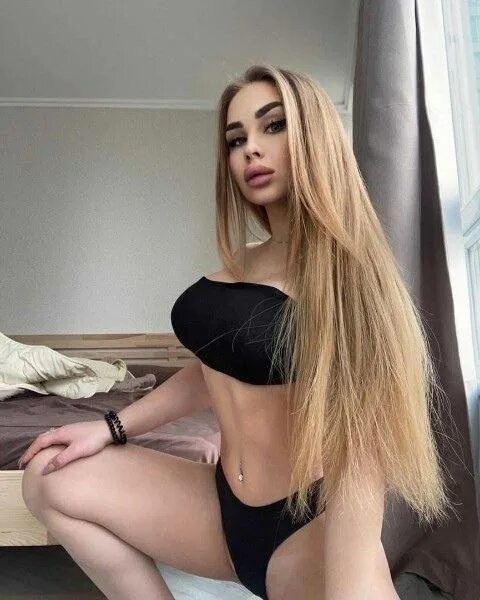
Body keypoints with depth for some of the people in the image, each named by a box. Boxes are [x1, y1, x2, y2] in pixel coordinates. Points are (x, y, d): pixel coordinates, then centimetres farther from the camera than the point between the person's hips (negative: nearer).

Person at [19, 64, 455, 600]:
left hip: (310, 525, -6)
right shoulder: (240, 263, 6)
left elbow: (359, 447, -24)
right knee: (50, 481, 1)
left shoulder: (346, 269, -15)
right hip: (226, 505, 7)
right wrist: (113, 427, 9)